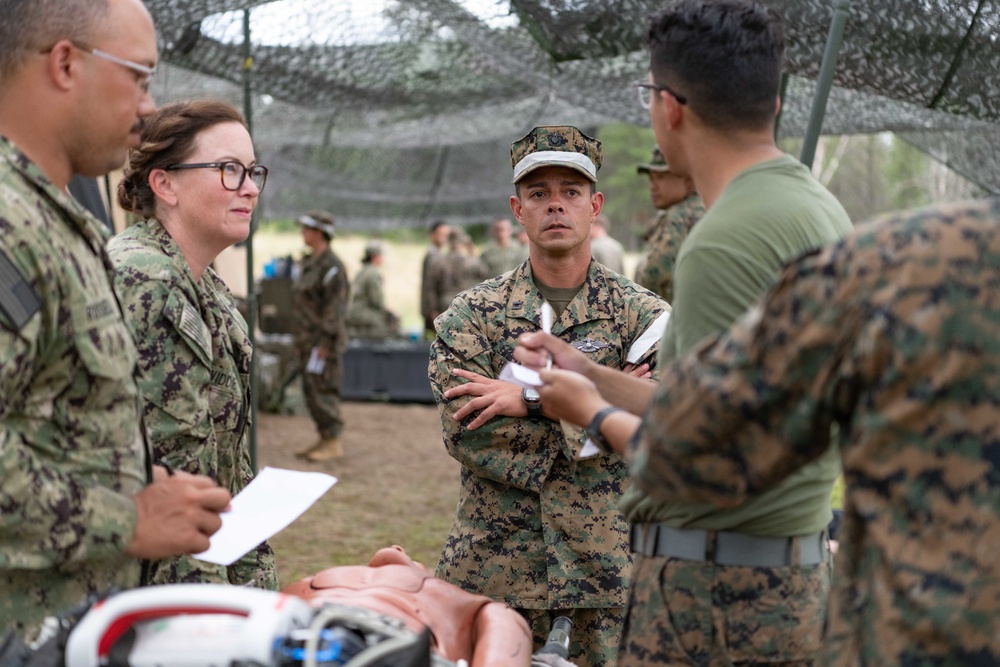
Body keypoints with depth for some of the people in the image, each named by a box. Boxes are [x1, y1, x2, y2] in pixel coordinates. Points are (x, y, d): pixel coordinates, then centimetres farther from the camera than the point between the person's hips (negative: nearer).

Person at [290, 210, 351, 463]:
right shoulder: (309, 262, 17)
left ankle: (334, 443, -3)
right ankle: (324, 438, 19)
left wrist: (326, 342, -21)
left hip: (323, 340, -10)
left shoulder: (331, 266, -14)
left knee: (323, 391, -8)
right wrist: (299, 338, 20)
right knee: (311, 391, 12)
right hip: (307, 338, 10)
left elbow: (334, 307, -19)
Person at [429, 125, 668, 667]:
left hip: (610, 559, 0)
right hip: (496, 561, 0)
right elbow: (465, 433, -11)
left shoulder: (642, 314, 1)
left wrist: (533, 400, -18)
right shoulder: (473, 314, 2)